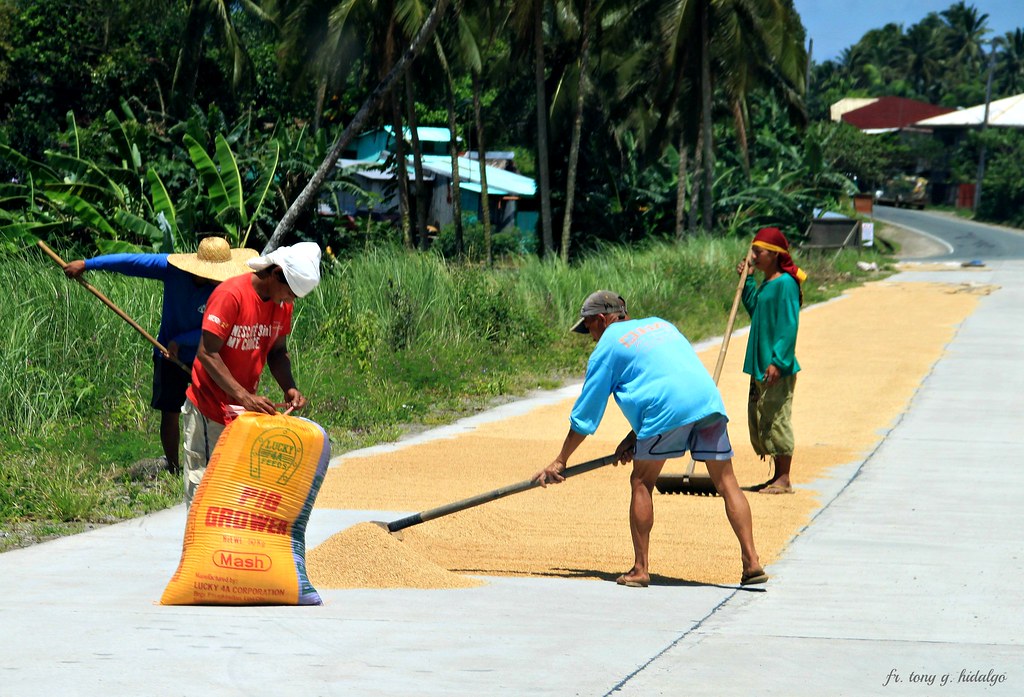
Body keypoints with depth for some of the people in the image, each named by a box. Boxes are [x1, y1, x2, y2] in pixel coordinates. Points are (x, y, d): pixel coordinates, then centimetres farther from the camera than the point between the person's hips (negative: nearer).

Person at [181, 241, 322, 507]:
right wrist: (244, 396, -27)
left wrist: (289, 388, -8)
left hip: (246, 406, 7)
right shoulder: (230, 295, -20)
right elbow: (207, 354, -22)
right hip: (209, 408, -7)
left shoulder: (282, 304, 2)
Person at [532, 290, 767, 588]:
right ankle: (751, 561, -1)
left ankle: (641, 569, 4)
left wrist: (560, 461, 26)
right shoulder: (659, 324, 32)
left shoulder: (607, 346, 16)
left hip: (670, 409, -5)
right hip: (709, 399, 5)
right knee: (726, 483, 7)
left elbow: (586, 412, 18)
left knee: (641, 483, 8)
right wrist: (635, 438, 31)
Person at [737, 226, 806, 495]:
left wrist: (778, 360, -25)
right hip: (760, 366, 10)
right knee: (758, 419, 13)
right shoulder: (765, 284, 14)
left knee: (776, 419, -6)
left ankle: (784, 480, 0)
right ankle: (778, 476, 20)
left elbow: (789, 325, -19)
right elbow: (754, 309, 30)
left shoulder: (785, 283, -14)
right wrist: (746, 280, 21)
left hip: (778, 369, -10)